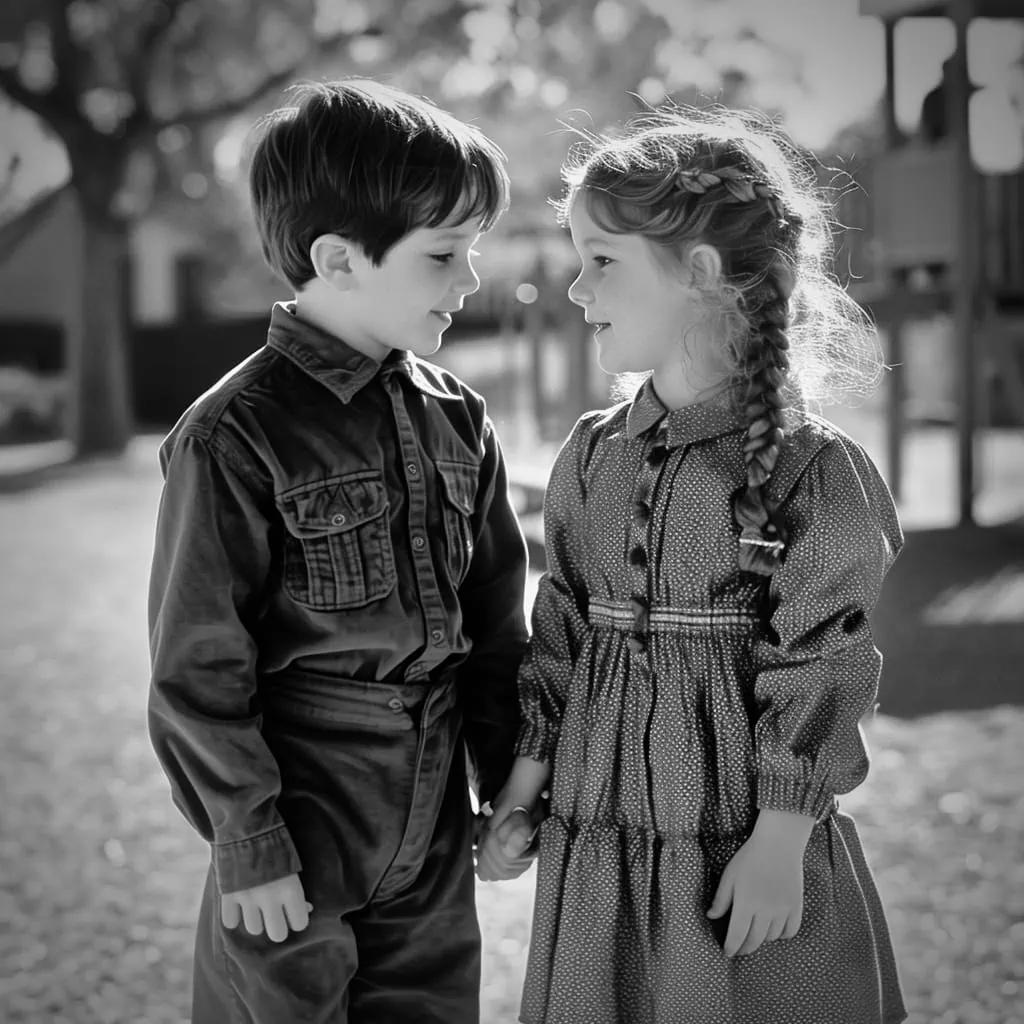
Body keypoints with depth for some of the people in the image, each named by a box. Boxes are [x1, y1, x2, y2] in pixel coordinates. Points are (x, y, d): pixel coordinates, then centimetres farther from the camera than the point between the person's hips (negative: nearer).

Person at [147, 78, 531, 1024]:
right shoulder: (236, 439, -16)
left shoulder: (456, 420, 3)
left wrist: (512, 785, 11)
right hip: (303, 812, -6)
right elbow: (198, 668, -13)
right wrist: (249, 845, -11)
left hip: (434, 830, 6)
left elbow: (496, 617, 10)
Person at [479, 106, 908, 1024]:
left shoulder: (812, 467, -12)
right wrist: (526, 779, 8)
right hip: (596, 838, 5)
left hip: (750, 852, -5)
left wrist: (780, 841, -12)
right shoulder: (590, 456, 5)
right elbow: (563, 630, 11)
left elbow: (818, 669, -11)